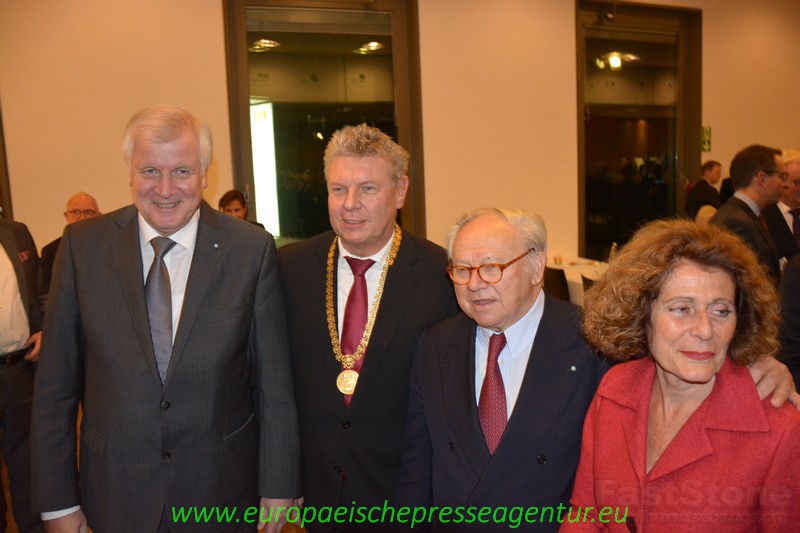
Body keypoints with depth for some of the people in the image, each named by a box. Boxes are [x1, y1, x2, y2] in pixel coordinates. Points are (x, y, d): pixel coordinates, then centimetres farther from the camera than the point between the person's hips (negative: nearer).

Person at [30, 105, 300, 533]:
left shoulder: (251, 249, -11)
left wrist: (279, 485, -2)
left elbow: (274, 380, -6)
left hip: (222, 488, -1)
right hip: (116, 493, 1)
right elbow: (55, 384, -3)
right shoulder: (83, 245, -7)